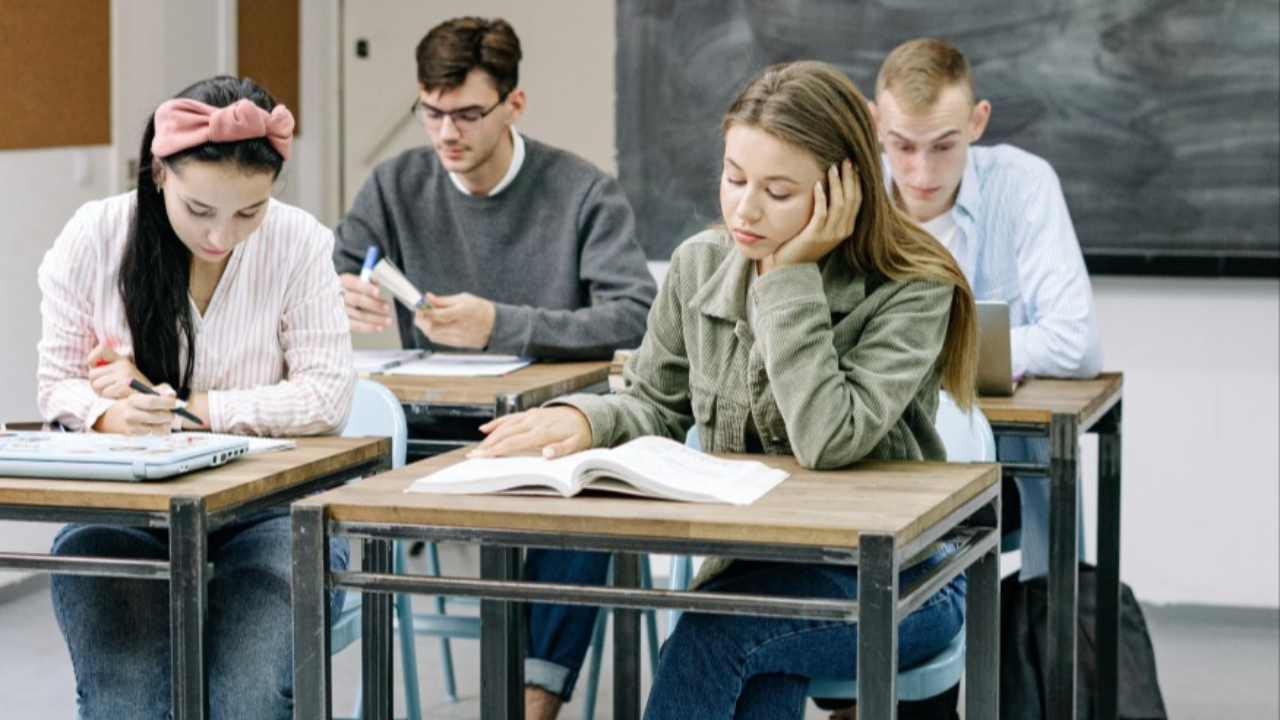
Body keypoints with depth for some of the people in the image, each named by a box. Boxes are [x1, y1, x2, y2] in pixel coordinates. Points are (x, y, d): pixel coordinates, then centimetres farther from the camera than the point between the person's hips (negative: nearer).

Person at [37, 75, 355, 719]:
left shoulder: (298, 243, -5)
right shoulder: (94, 238, -3)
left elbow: (327, 395, -8)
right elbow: (58, 383, 2)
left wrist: (185, 408, -16)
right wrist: (114, 417, -22)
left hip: (266, 509, 0)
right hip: (121, 512, 1)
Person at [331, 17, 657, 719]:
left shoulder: (583, 193, -4)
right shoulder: (396, 186, 7)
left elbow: (635, 316, -16)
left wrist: (502, 326, -29)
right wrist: (337, 303, -23)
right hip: (431, 434, 3)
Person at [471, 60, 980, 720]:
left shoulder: (913, 293, -15)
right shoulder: (699, 266, 1)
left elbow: (830, 441, -28)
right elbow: (656, 405, 13)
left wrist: (792, 279, -23)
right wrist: (586, 418, -11)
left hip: (891, 584, -3)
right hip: (753, 566, 3)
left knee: (712, 627, -30)